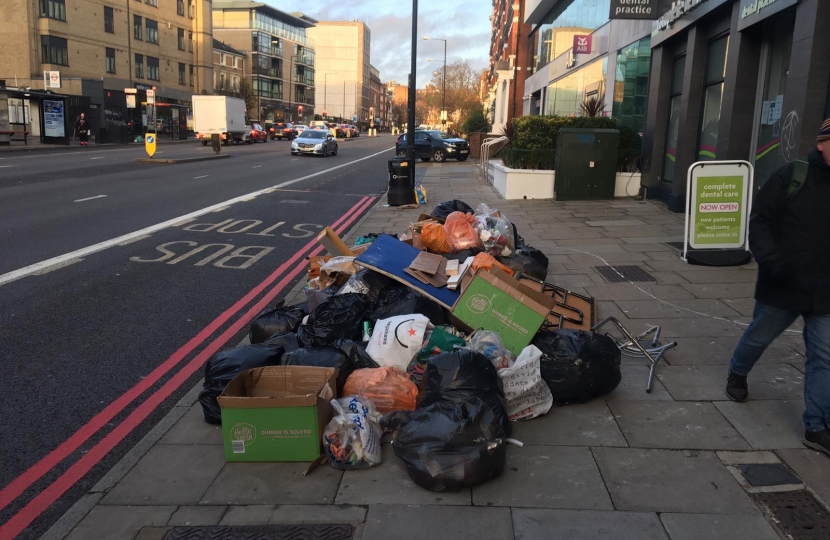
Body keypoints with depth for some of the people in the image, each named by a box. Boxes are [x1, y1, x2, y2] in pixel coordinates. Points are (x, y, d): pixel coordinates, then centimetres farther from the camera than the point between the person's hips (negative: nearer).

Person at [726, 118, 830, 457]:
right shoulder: (790, 177, -10)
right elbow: (760, 220, -9)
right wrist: (770, 259, -22)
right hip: (781, 286, -3)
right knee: (759, 337, 17)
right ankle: (737, 374, 47)